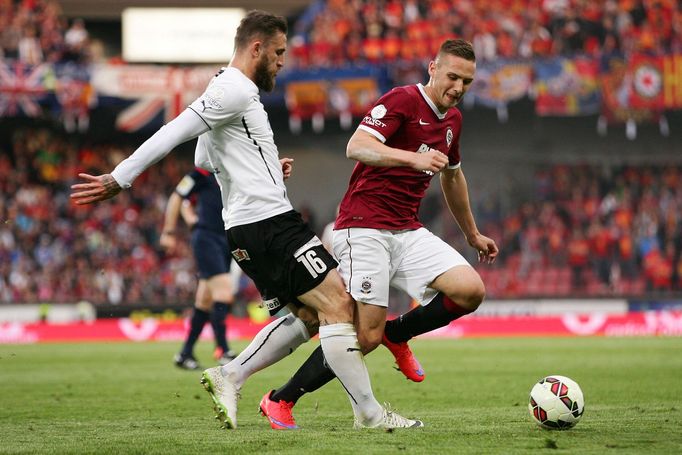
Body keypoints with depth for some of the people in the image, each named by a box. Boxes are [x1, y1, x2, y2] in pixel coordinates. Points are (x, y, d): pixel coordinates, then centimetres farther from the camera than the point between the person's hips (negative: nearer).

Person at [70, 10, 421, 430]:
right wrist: (119, 180, -21)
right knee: (338, 303, -11)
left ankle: (230, 377, 6)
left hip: (250, 228, 11)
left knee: (309, 315, 13)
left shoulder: (230, 90, 20)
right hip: (268, 221, -11)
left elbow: (203, 158, 29)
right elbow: (173, 134, -18)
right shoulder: (236, 90, -11)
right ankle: (370, 412, -12)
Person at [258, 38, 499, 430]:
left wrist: (473, 234, 40)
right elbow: (356, 147, -26)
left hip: (408, 232, 7)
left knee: (470, 291, -14)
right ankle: (279, 401, 1)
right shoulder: (402, 101, -11)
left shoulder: (452, 119, 15)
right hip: (364, 229, -7)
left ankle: (397, 333, 12)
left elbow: (453, 176, 32)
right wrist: (413, 158, -40)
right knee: (366, 336, -14)